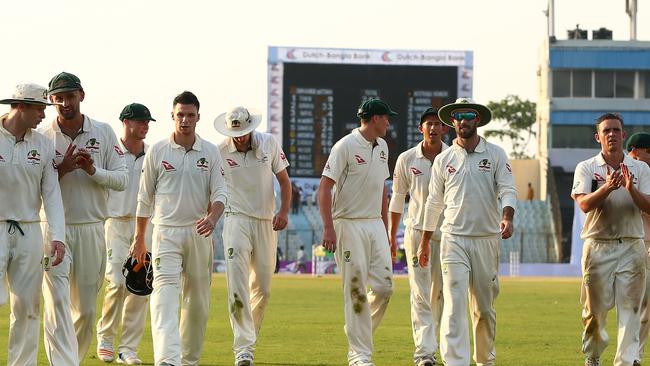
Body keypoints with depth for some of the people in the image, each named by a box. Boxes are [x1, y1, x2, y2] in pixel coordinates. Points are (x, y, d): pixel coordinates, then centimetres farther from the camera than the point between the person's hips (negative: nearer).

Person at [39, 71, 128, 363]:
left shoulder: (104, 133, 5)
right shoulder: (42, 137, 0)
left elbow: (122, 179, 2)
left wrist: (93, 171, -15)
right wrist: (62, 169, -16)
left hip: (92, 229, 2)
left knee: (86, 308, 7)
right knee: (57, 299, -16)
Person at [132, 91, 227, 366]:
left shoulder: (210, 153, 6)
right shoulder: (157, 151, 2)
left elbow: (219, 193, 3)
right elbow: (145, 198, 8)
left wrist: (212, 218, -19)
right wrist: (139, 238, 10)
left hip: (199, 233, 3)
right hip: (166, 232, -3)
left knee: (198, 301, 7)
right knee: (165, 294, -18)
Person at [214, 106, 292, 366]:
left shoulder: (269, 144, 2)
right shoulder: (219, 152, -4)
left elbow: (284, 180, 7)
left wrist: (284, 211, -7)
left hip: (266, 223, 3)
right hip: (236, 220, -3)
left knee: (263, 288, 7)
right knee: (237, 286, -16)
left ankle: (249, 337, 28)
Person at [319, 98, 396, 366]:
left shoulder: (381, 146, 14)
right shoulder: (346, 146, -10)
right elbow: (325, 186, -14)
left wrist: (386, 228, 19)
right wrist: (328, 228, -22)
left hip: (375, 224, 7)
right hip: (349, 225, -7)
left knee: (384, 286, -1)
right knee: (356, 291, -7)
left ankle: (359, 335, 17)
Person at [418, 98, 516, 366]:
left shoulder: (496, 155, 5)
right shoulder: (443, 160, 8)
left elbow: (507, 190, -4)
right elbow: (434, 202, 14)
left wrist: (507, 218, -24)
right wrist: (424, 241, 17)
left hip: (487, 240, 0)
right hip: (454, 240, 0)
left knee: (484, 307, 7)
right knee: (454, 303, -12)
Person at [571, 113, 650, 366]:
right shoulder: (586, 168, 5)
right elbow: (584, 204, -11)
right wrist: (607, 187, -27)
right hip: (598, 247, -1)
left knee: (629, 308, -5)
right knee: (595, 308, 3)